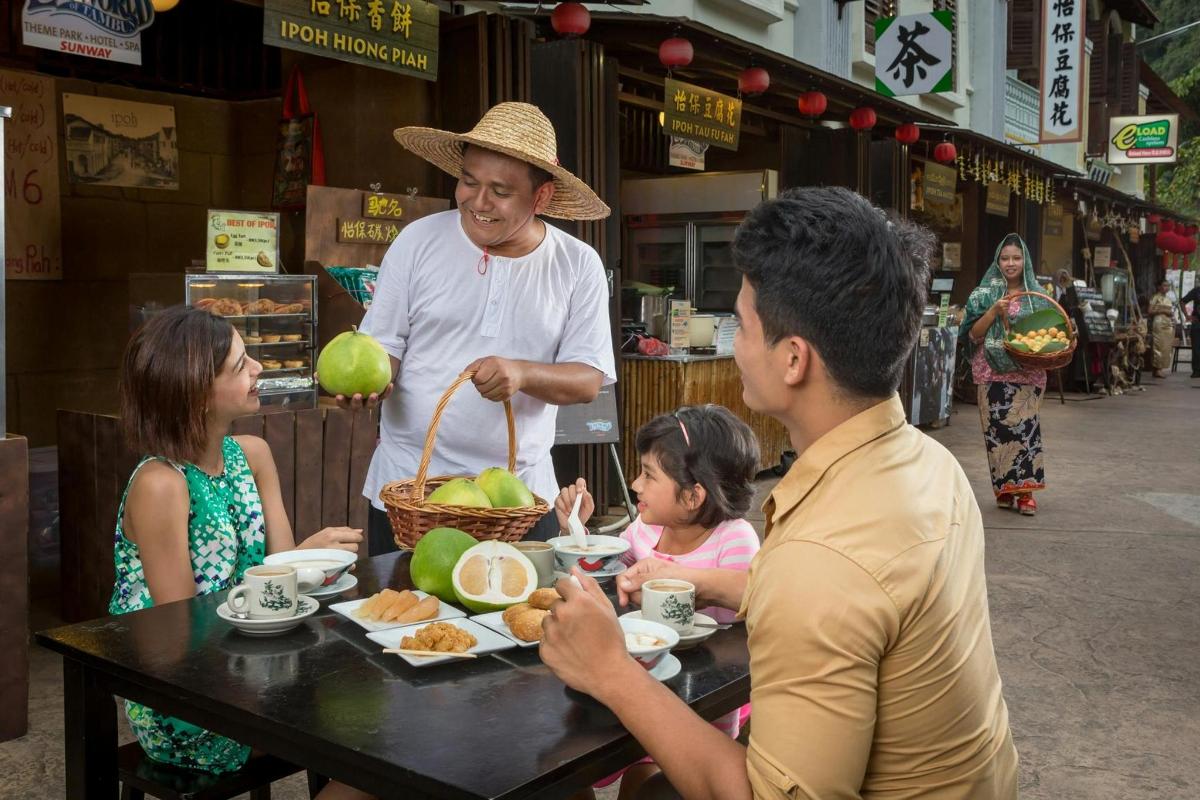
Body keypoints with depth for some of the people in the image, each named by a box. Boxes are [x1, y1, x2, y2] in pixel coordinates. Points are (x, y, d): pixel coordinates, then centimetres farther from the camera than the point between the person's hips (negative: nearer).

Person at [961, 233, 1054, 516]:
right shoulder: (985, 294, 4)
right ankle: (1004, 488, 8)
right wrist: (995, 310, -13)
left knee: (1025, 425, -6)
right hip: (993, 372, -1)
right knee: (998, 427, -2)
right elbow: (974, 334, -1)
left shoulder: (1037, 295, 10)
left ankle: (1024, 489, -1)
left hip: (1028, 373, 1)